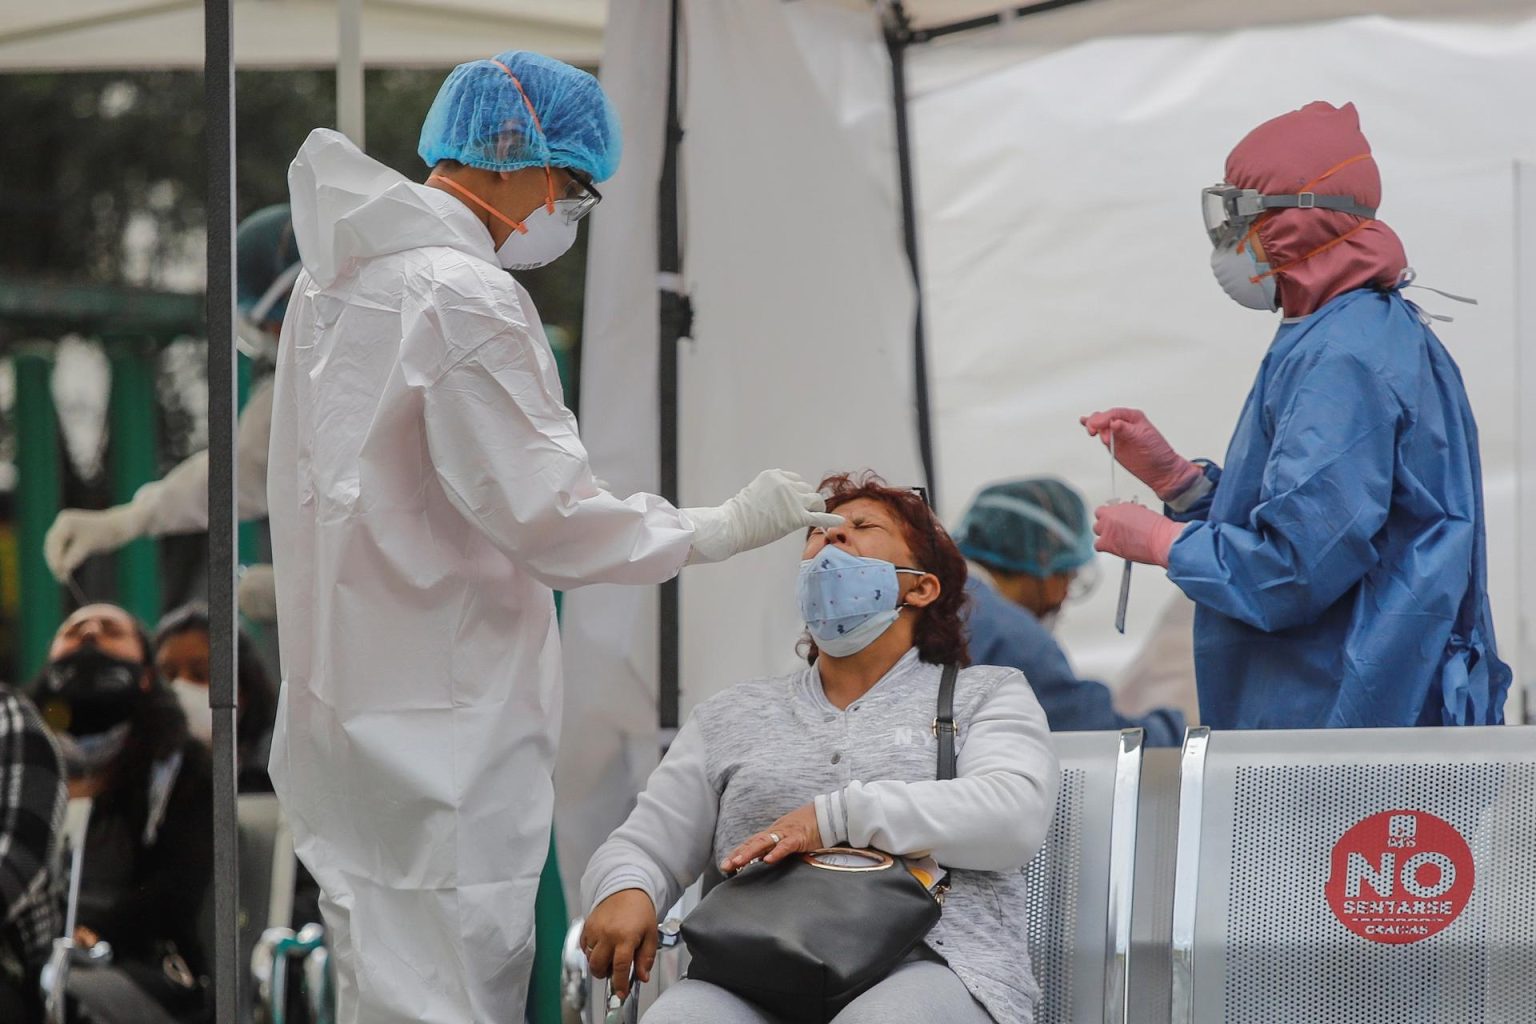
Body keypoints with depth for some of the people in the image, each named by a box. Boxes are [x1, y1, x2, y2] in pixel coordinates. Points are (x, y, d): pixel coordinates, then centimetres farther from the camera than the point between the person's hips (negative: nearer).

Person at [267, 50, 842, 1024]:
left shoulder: (338, 280, 13)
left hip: (343, 689, 10)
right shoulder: (469, 300, -17)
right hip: (445, 716, -10)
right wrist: (723, 528, -11)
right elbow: (548, 515, -19)